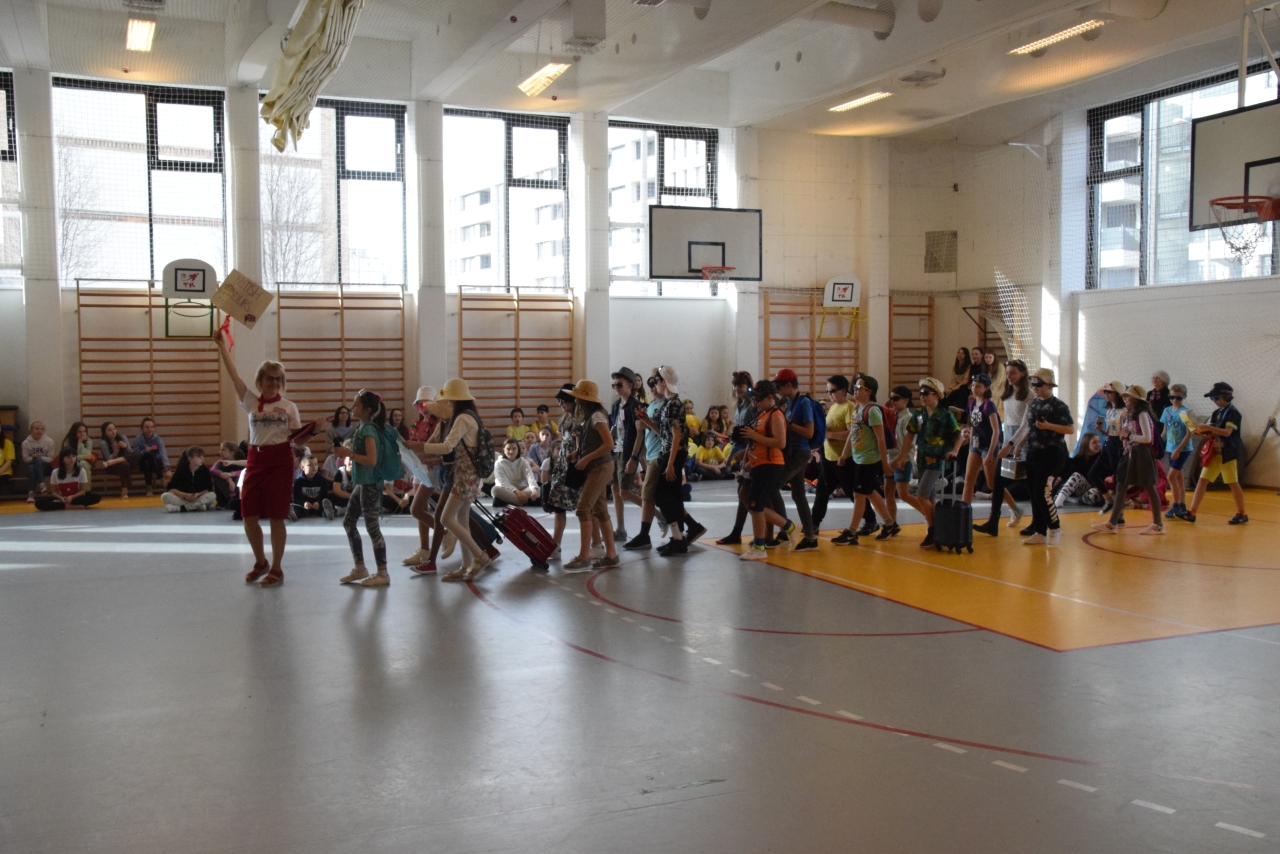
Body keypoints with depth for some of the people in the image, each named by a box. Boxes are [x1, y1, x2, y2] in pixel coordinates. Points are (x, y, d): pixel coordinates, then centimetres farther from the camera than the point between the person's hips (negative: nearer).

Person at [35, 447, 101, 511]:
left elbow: (83, 491, -7)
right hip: (62, 498, 1)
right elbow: (55, 491, 0)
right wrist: (61, 498, -22)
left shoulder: (81, 471, -8)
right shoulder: (55, 472, -5)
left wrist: (72, 497, -25)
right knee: (39, 502, -26)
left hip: (76, 497, -1)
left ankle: (63, 504, -25)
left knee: (96, 497, -30)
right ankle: (76, 506, -33)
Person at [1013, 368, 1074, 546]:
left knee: (1042, 492, -12)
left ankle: (1055, 528, 5)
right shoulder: (1033, 405, 12)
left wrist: (1048, 426, -21)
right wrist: (1019, 445, 14)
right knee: (1033, 493, 7)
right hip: (1033, 453, 7)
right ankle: (1039, 533, 15)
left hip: (1052, 454, -7)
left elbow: (1071, 429, -13)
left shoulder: (1059, 406, -9)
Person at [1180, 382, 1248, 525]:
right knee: (1202, 480, 0)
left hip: (1228, 454, -7)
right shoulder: (1217, 413, 12)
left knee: (1233, 483, 1)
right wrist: (1201, 430, -7)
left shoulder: (1233, 412, -10)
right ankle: (1192, 513, -2)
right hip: (1214, 452, 7)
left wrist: (1208, 427, -27)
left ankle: (1242, 514, 14)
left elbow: (1227, 432, -22)